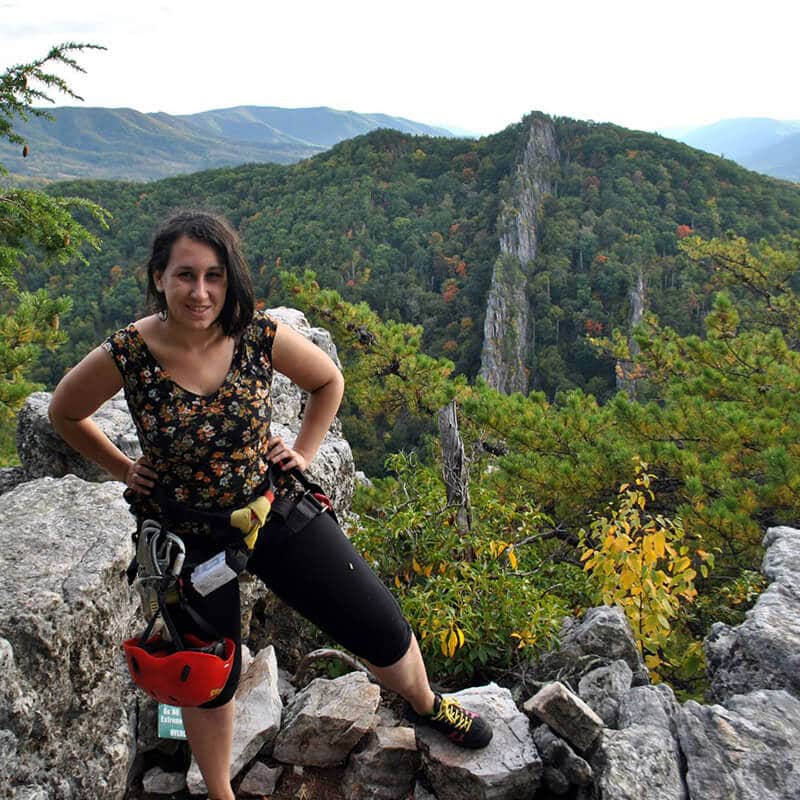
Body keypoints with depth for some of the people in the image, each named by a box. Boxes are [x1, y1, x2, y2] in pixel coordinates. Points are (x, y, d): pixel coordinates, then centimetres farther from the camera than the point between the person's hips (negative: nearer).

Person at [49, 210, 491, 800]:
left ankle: (427, 704, 43)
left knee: (383, 631, 8)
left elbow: (329, 381, 5)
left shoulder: (262, 337, -16)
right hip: (188, 538, -1)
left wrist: (304, 452, 0)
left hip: (277, 510, 1)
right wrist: (124, 469, 0)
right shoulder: (124, 356, -19)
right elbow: (64, 414, 2)